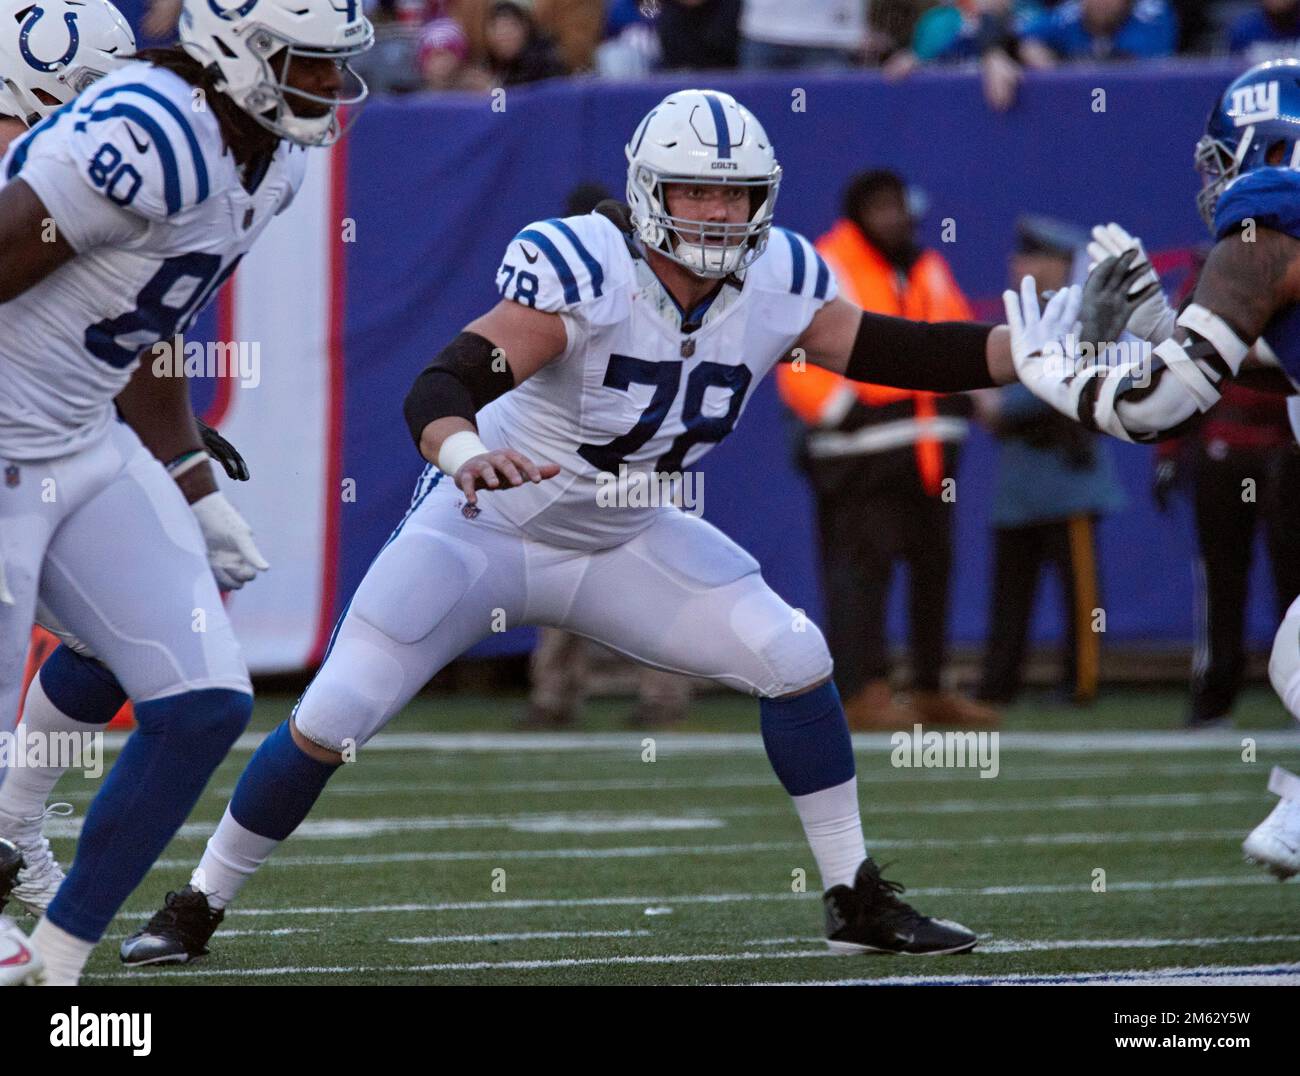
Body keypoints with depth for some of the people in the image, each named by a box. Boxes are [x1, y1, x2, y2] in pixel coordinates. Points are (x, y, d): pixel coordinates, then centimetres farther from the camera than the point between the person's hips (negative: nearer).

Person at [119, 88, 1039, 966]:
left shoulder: (776, 282, -12)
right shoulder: (586, 270, -30)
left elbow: (892, 353, -4)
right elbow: (445, 384, -38)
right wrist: (465, 453, -61)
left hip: (618, 544, 5)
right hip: (481, 532, -5)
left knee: (794, 660, -9)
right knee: (331, 720, -9)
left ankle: (858, 901, 4)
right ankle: (199, 906, 11)